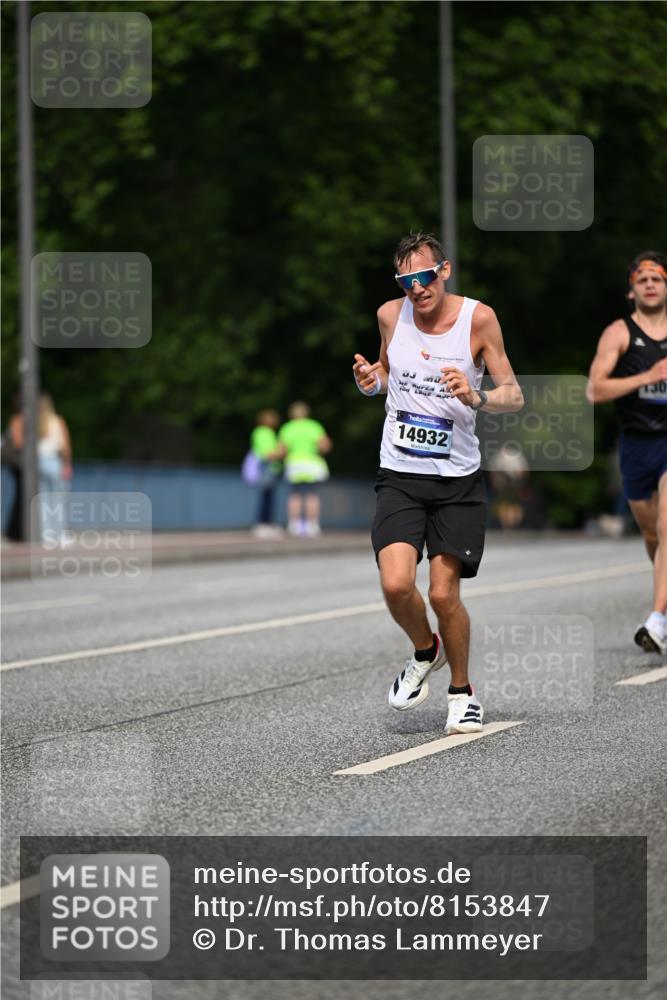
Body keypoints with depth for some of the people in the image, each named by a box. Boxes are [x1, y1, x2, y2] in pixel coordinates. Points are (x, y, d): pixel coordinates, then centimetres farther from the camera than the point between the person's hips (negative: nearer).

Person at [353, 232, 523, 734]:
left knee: (444, 595, -5)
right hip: (400, 478, 2)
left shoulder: (478, 318, -8)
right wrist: (370, 381, -3)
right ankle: (426, 652, 17)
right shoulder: (390, 315, 1)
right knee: (396, 585, -16)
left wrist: (476, 397, -25)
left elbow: (514, 395, -4)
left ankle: (462, 690, 20)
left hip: (458, 480, -2)